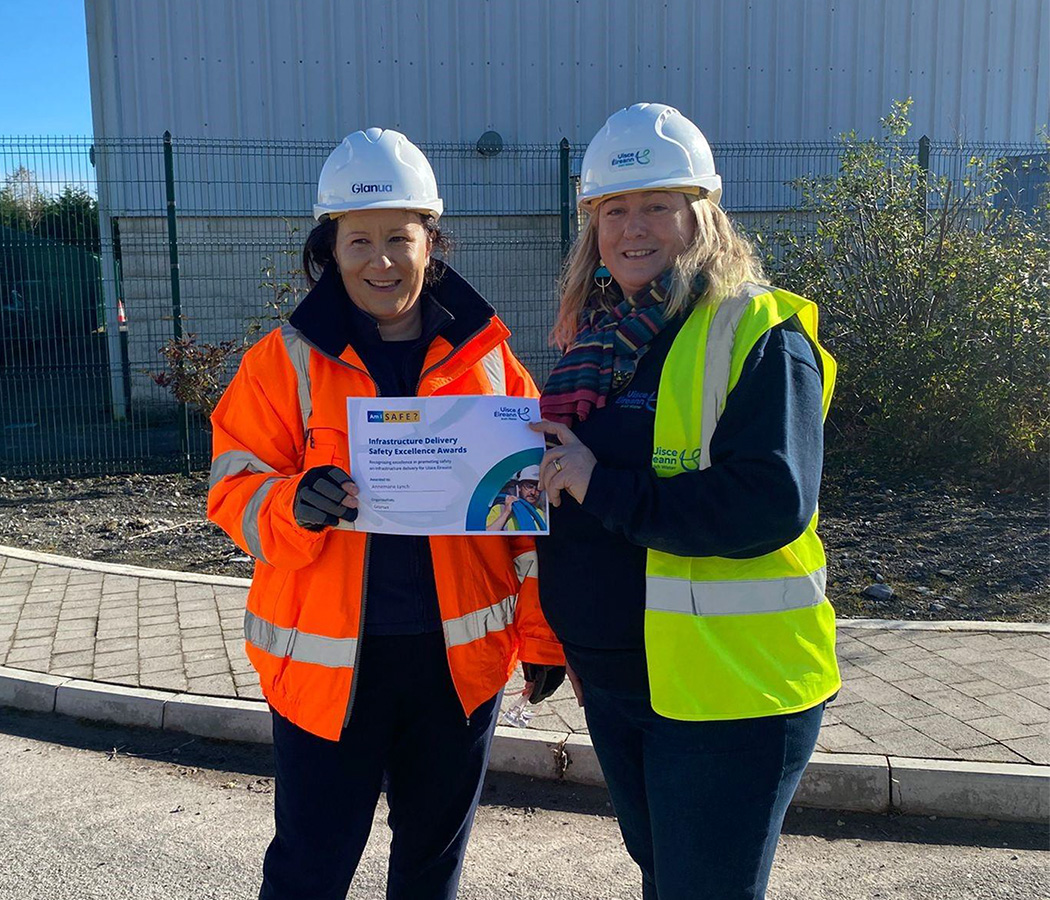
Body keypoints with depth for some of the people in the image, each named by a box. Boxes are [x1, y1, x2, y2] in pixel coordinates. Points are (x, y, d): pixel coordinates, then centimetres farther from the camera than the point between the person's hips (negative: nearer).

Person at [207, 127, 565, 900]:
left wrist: (541, 633, 3)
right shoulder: (286, 361, -4)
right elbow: (235, 490, -3)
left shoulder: (487, 357, 0)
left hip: (459, 656, 2)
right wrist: (296, 504, -25)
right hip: (327, 660, -1)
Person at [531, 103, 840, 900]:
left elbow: (771, 503, -26)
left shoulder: (760, 334, -14)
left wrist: (602, 487, -23)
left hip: (727, 686, -7)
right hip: (613, 681, 7)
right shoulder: (597, 337, 8)